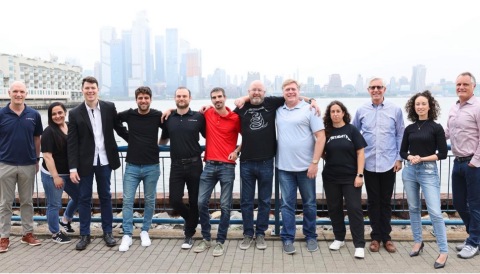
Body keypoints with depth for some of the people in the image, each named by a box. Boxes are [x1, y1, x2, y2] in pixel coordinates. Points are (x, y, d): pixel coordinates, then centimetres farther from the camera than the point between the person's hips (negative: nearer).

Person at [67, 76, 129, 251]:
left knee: (105, 197, 11)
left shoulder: (109, 107, -1)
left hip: (104, 161, 1)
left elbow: (119, 129, 10)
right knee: (84, 198, 7)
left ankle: (107, 232, 23)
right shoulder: (75, 113, -3)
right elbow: (72, 143, -5)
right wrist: (73, 168, -9)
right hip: (85, 163, -1)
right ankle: (84, 235, 19)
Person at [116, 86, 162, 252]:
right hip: (132, 166, 1)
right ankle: (127, 235, 6)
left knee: (150, 201, 9)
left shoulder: (158, 115, -5)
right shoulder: (129, 114, -2)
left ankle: (145, 231, 24)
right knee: (127, 201, -1)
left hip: (152, 166, 0)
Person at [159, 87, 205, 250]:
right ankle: (192, 221, 29)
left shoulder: (198, 117, -1)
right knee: (175, 201, -2)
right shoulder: (168, 118, 6)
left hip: (194, 165, -1)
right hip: (176, 166, 2)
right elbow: (163, 141, 20)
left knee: (194, 201, 6)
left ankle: (189, 235, 23)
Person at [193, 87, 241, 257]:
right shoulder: (207, 114, 6)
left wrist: (236, 151, -1)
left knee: (225, 206, 1)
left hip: (227, 167, -3)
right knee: (201, 202, 1)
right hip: (209, 165, 3)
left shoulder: (235, 118, -2)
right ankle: (206, 239, 16)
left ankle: (220, 242, 12)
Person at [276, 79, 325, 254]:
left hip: (306, 167, -2)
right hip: (284, 167, 2)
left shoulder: (309, 110, -4)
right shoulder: (278, 111, 7)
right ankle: (287, 238, 16)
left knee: (309, 203, 10)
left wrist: (315, 162, -13)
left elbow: (321, 137, -8)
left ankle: (310, 237, 25)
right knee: (287, 204, 7)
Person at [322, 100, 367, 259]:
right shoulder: (326, 132, 3)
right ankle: (339, 238, 27)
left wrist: (359, 174, -9)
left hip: (350, 177, -2)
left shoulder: (352, 130, -2)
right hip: (330, 177, 3)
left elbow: (360, 152, -4)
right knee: (334, 208, 10)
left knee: (354, 208, -4)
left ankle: (359, 245, 1)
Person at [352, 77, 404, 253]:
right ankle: (376, 236, 20)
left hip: (388, 164, -1)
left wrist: (399, 158, -1)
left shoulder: (395, 110, 0)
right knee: (373, 201, 8)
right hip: (369, 164, 1)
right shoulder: (361, 111, 3)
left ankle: (386, 237, 22)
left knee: (386, 201, 9)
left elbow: (400, 135, 4)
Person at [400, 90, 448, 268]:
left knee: (435, 212, -8)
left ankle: (443, 251, 0)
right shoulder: (409, 129, 7)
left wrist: (422, 158, -14)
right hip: (410, 171, 4)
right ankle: (418, 242, 27)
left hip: (428, 172, -4)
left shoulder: (436, 128, -4)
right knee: (414, 208, 12)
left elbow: (443, 153, -6)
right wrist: (410, 157, -10)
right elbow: (402, 151, 10)